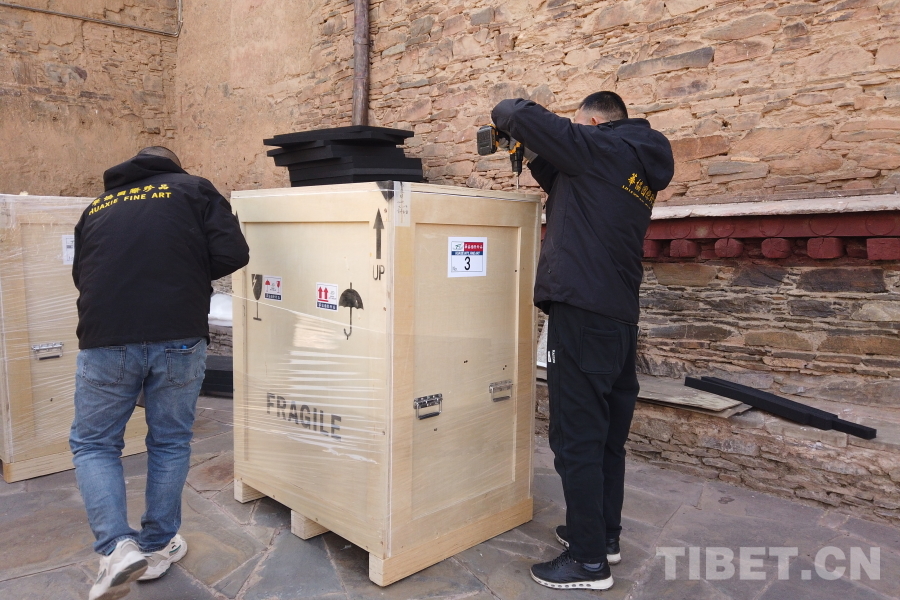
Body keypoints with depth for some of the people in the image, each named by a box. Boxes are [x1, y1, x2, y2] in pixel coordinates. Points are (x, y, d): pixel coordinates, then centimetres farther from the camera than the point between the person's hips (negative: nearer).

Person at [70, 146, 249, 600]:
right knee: (170, 443, 15)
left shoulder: (97, 207, 19)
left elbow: (81, 275, 25)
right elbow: (232, 254, -3)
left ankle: (118, 547, 3)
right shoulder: (192, 189, 9)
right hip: (178, 338, -1)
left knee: (93, 444, 17)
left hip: (105, 340, 2)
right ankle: (157, 547, 27)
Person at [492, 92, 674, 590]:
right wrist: (536, 158, 19)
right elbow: (572, 188, 30)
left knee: (576, 440, -3)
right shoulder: (638, 171, 19)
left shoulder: (603, 148, -7)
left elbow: (525, 116, -9)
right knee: (607, 437, 16)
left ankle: (589, 560, 6)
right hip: (620, 320, 10)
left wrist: (504, 110, 13)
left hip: (582, 315, -10)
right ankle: (603, 535, 29)